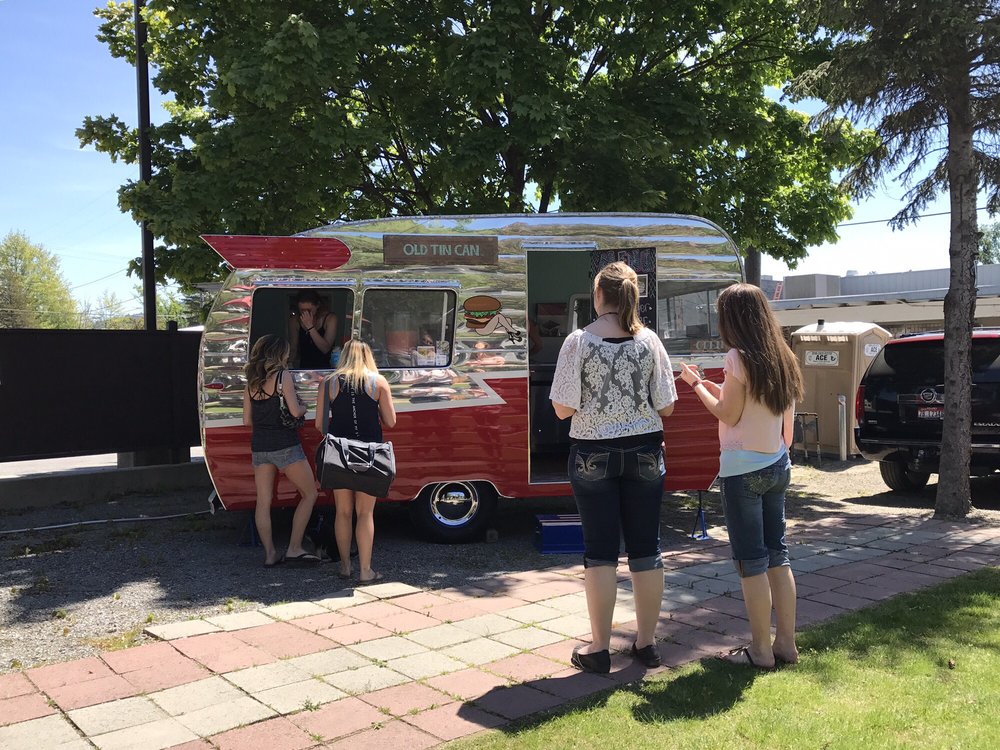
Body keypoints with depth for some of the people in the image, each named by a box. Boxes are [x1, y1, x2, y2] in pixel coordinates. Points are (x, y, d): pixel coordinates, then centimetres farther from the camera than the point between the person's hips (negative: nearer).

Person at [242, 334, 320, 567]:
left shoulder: (251, 383, 9)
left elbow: (247, 420, 11)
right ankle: (294, 548, 2)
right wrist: (304, 407, 8)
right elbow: (295, 411, -13)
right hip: (285, 445, -6)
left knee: (263, 502, 8)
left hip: (259, 446, 6)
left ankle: (270, 554, 10)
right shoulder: (282, 376, -7)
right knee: (309, 494, 6)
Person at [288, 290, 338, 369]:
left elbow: (325, 349, -19)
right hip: (304, 368, 0)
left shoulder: (330, 318, -10)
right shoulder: (295, 321, -3)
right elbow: (293, 350, 4)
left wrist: (310, 327, -23)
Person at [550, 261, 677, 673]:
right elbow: (665, 407, -2)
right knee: (646, 547, 11)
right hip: (644, 454, 2)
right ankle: (646, 642, 21)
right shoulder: (649, 341, -3)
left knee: (600, 550, 6)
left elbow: (563, 409, -10)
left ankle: (599, 648, 13)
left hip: (594, 455, -2)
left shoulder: (578, 341, -10)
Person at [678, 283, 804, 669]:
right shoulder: (781, 358, 9)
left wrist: (697, 384, 0)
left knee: (752, 562, 1)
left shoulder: (739, 356, -14)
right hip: (777, 466, 8)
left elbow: (728, 414, -11)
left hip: (743, 470, -8)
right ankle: (786, 643, 21)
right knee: (777, 554, 14)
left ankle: (761, 650, 9)